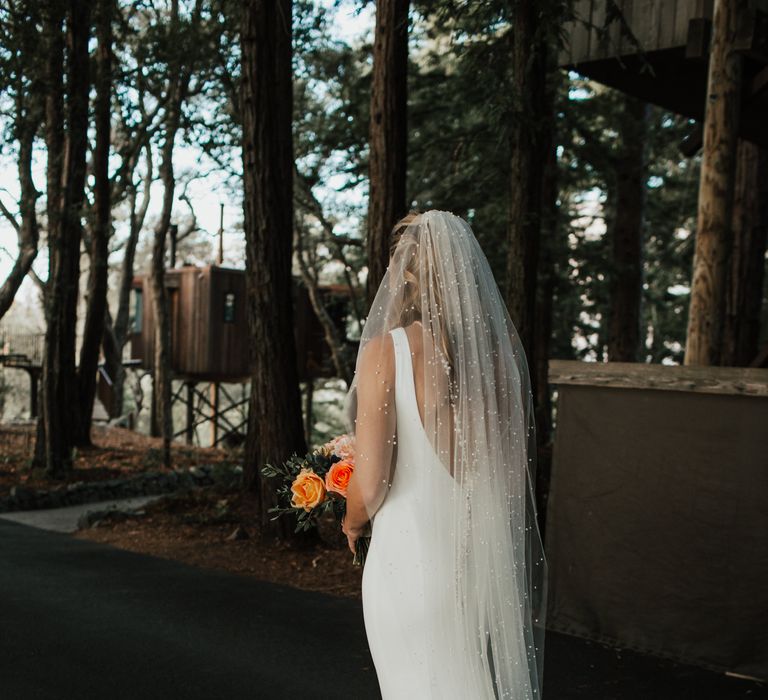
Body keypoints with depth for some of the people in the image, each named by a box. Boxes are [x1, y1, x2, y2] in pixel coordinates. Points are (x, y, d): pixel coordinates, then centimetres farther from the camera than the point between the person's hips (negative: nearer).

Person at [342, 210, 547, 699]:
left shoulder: (387, 351, -14)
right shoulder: (502, 345, 0)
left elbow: (371, 484, -14)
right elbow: (525, 464, 8)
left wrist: (352, 523, 7)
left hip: (417, 562, -4)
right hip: (497, 562, 5)